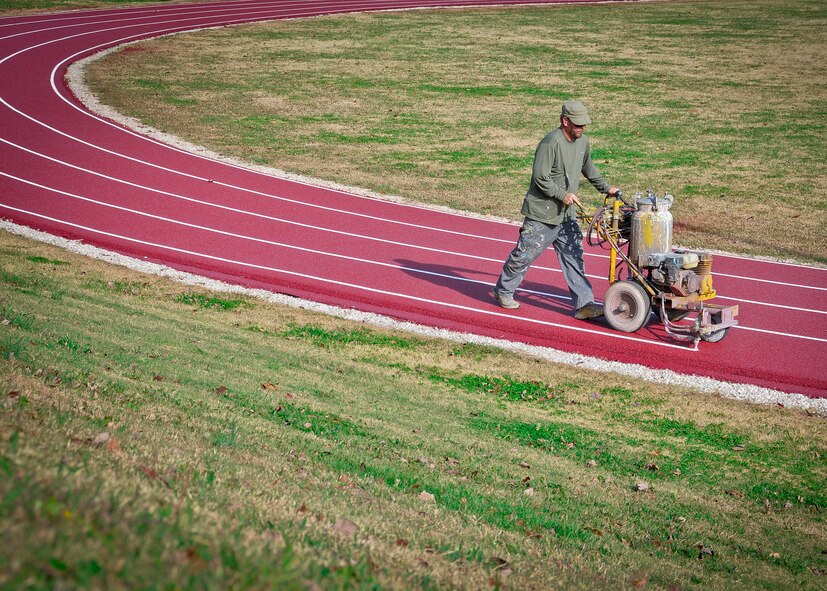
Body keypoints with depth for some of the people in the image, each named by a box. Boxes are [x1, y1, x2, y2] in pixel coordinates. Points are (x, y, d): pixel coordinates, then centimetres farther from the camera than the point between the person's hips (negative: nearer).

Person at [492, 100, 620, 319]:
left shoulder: (582, 142, 7)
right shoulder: (551, 143, -21)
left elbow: (588, 168, 25)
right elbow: (540, 178, -22)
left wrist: (606, 188, 21)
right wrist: (563, 195, -22)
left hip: (566, 215, 7)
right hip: (542, 214, -7)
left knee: (573, 256, 2)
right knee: (524, 254, 5)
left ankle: (584, 304, 0)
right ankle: (503, 291, 24)